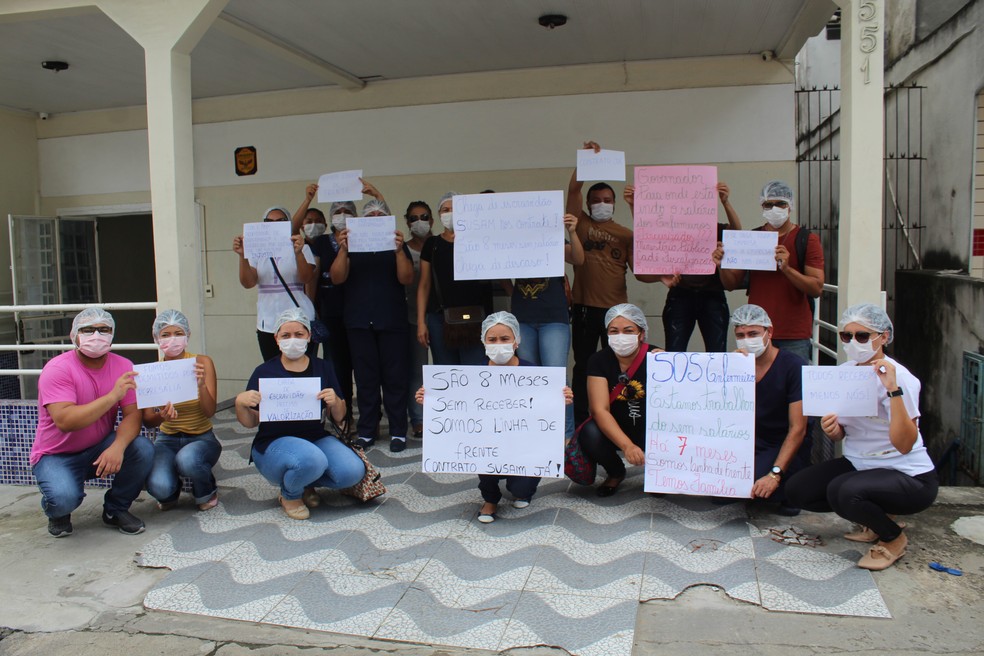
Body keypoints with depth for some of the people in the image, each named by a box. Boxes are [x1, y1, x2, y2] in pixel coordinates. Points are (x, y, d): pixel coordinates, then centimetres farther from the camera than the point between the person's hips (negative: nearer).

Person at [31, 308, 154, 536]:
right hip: (57, 455, -3)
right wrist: (113, 396, -39)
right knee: (64, 497, -32)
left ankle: (116, 509, 2)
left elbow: (133, 415, -14)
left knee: (144, 450, -25)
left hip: (100, 449, 4)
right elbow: (64, 421, -32)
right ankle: (58, 512, 10)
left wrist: (117, 447, -35)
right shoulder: (57, 369, -18)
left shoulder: (123, 367, -6)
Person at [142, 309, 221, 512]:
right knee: (158, 487, -29)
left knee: (188, 459, -37)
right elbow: (147, 420, -6)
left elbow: (209, 412, -15)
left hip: (202, 438, -1)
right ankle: (171, 493, 12)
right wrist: (161, 417, -30)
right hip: (167, 440, 1)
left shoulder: (202, 363, -8)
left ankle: (207, 491, 0)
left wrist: (202, 385, -34)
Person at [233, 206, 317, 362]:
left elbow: (306, 278, -11)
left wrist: (298, 253, -27)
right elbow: (248, 283, -1)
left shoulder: (302, 248, 4)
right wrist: (242, 256, -16)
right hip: (267, 324, 2)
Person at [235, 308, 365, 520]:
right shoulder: (264, 372, -2)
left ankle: (306, 483, 10)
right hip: (274, 443, -3)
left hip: (316, 438, 4)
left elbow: (339, 417, 8)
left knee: (353, 472, -23)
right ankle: (289, 495, 0)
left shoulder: (322, 368, 6)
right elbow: (251, 423, 0)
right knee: (312, 460, -36)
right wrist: (240, 403, -21)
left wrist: (335, 402, -14)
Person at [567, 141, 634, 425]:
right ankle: (580, 422, 14)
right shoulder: (581, 224, 6)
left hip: (615, 308, 1)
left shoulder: (625, 234, 9)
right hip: (583, 307, -1)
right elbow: (574, 189, -5)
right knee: (583, 366, 6)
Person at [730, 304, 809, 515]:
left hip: (787, 449, -4)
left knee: (754, 485, -30)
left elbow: (797, 429, -17)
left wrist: (775, 474, -27)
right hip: (751, 444, 4)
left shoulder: (794, 366, -12)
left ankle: (788, 491, 0)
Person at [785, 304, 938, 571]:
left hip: (908, 476, -7)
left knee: (843, 491, -34)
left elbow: (904, 444, -28)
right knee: (796, 490, -8)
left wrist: (893, 389, -35)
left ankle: (894, 537, -2)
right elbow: (841, 433, 10)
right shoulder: (843, 373, 2)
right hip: (860, 465, 7)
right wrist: (832, 430, -14)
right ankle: (874, 519, 12)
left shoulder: (900, 377, -18)